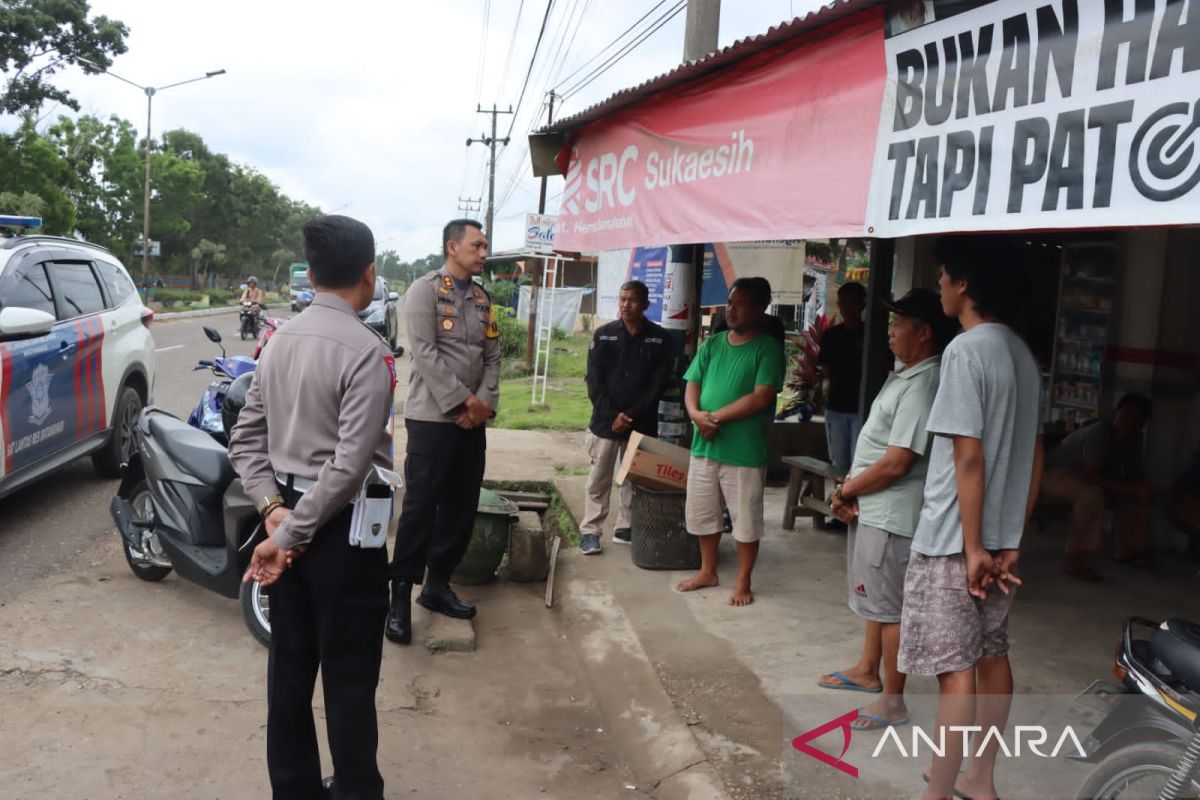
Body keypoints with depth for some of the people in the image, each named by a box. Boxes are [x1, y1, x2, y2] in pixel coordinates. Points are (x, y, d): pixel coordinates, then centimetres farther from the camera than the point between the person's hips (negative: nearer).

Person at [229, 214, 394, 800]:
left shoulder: (280, 341, 6)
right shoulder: (366, 351, -18)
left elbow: (245, 437, 8)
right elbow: (350, 465, -23)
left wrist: (274, 510, 0)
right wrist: (289, 534, -15)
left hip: (288, 513, 8)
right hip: (342, 527, -7)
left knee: (289, 665, 17)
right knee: (349, 677, 6)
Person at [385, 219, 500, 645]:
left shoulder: (482, 298, 15)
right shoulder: (424, 290, -5)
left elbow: (492, 355, 11)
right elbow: (425, 354, -14)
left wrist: (485, 402, -5)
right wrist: (464, 401, -15)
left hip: (472, 420, 7)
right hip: (432, 417, -7)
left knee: (461, 508, 10)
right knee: (420, 509, -4)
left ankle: (437, 584, 24)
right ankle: (401, 596, 5)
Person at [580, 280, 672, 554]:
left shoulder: (659, 338, 0)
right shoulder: (603, 334, 1)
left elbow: (658, 384, -4)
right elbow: (594, 381, -2)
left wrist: (632, 415, -12)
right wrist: (613, 415, -12)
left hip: (642, 423, 0)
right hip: (605, 421, 0)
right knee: (599, 479, 3)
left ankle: (625, 528, 20)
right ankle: (591, 531, 10)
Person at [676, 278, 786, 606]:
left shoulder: (768, 347, -9)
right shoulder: (712, 343, 8)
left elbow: (761, 397, -18)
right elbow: (692, 385, 6)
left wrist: (716, 416, -17)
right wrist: (697, 414, -14)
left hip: (745, 450, -6)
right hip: (704, 445, 6)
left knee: (746, 519, 6)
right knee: (701, 512, 15)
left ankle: (743, 582, 21)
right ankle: (708, 571, 33)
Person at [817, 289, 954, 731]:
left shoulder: (923, 386, -22)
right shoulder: (904, 376, 10)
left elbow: (895, 463, -25)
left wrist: (846, 490, -11)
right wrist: (850, 490, 3)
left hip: (891, 515, -10)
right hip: (872, 508, 10)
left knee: (890, 605, 0)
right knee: (876, 597, 22)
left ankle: (892, 700, 12)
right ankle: (867, 670, 38)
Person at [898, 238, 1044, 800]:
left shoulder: (965, 350, -17)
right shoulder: (1023, 354, 10)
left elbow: (969, 458, -20)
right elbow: (1035, 456, 12)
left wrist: (972, 547, -16)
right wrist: (1014, 538, 14)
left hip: (954, 540, -9)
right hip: (1000, 537, 9)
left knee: (955, 669, -2)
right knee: (992, 656, 17)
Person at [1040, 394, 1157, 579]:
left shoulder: (1133, 438, -2)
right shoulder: (1100, 433, -29)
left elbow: (1135, 474, 2)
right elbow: (1091, 477, -34)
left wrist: (1142, 488, -22)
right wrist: (1133, 489, -34)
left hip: (1082, 476, 9)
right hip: (1055, 472, -9)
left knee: (1138, 494, 0)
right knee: (1091, 494, -37)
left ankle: (1127, 550, 10)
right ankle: (1073, 559, -30)